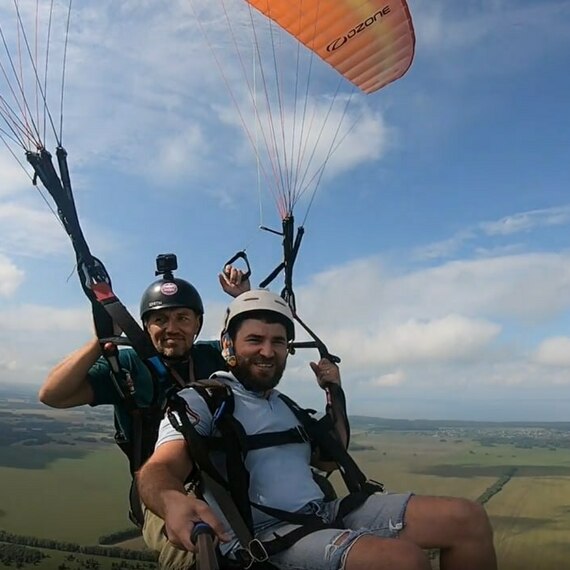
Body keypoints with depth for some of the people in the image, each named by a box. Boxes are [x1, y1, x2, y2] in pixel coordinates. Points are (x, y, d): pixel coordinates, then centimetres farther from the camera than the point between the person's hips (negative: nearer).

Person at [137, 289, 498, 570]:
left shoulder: (285, 404, 23)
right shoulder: (200, 400, -1)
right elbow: (160, 469, -18)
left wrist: (335, 393, 18)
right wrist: (173, 501, -44)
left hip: (325, 514, 8)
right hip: (263, 536, -7)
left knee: (468, 519, -6)